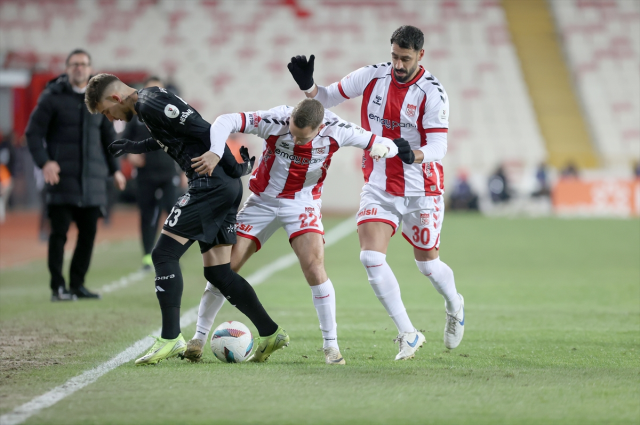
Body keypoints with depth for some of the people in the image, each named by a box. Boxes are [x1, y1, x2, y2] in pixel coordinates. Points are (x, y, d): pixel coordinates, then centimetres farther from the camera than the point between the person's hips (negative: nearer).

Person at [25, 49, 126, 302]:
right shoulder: (53, 98, -1)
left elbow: (108, 136, 23)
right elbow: (33, 132, -4)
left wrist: (114, 169, 18)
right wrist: (44, 162, -17)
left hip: (92, 177, 5)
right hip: (62, 175, -4)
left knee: (89, 231, 4)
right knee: (59, 231, -5)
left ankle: (77, 284, 13)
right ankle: (58, 287, 0)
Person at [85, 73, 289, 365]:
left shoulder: (150, 105, -12)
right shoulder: (150, 101, 19)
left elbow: (204, 130, -16)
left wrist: (234, 168, -14)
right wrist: (136, 148, 35)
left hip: (212, 184, -10)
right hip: (226, 188, 10)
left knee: (164, 253, -9)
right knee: (217, 272, 10)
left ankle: (171, 339, -10)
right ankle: (270, 334, 11)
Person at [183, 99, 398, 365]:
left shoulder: (336, 131, -21)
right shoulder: (275, 121, -25)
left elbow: (388, 145, -13)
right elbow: (227, 121, -27)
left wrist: (382, 147, -37)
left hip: (302, 203, -1)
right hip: (262, 200, 1)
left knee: (314, 265, -22)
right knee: (226, 266, -4)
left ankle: (331, 345, -10)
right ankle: (200, 336, 13)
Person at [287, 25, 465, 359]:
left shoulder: (431, 92, -16)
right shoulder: (373, 76, -5)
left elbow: (438, 147, -21)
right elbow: (327, 98, 6)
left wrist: (413, 154, -42)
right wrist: (307, 84, -16)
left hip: (421, 192, -3)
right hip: (378, 189, 3)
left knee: (427, 263, 11)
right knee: (371, 257, -15)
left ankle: (454, 306, 46)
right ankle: (408, 335, -6)